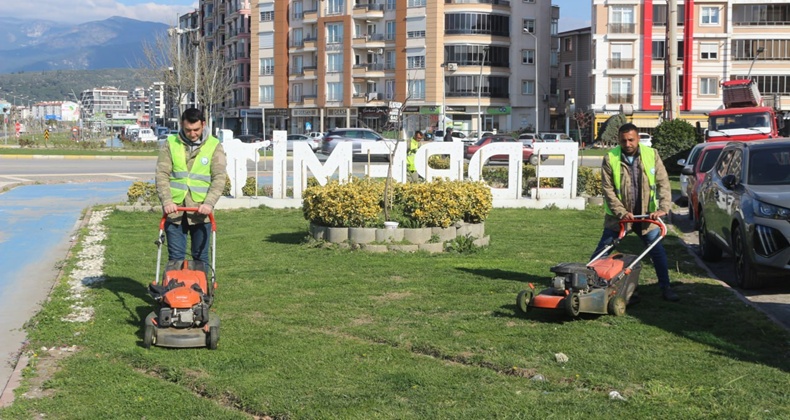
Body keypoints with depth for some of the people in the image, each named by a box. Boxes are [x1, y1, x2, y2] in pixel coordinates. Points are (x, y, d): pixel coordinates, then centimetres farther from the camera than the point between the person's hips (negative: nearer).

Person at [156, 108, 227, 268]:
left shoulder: (214, 146, 3)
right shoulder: (170, 144, 5)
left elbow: (219, 178, -4)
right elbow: (162, 175, -1)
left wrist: (209, 203, -18)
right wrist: (166, 201, -15)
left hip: (200, 212, 0)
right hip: (174, 210, 0)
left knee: (201, 257, 7)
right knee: (175, 257, 3)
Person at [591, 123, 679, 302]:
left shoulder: (651, 155, -5)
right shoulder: (610, 159, -10)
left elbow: (663, 183, -7)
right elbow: (608, 190, -10)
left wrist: (663, 208, -19)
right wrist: (621, 212, -18)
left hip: (645, 215, 1)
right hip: (617, 215, -1)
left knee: (658, 251, 1)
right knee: (602, 251, 2)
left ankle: (666, 288, 12)